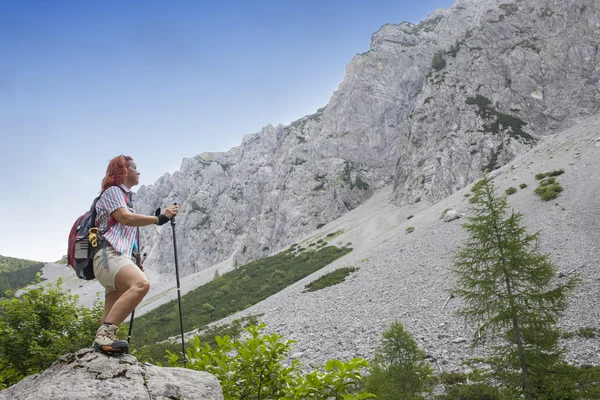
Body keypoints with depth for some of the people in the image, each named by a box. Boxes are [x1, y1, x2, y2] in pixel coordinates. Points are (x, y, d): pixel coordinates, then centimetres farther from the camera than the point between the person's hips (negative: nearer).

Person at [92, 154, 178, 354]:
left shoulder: (125, 197, 32)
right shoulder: (112, 191, 5)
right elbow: (124, 218, -12)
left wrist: (137, 261, 27)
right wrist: (160, 218, -9)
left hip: (122, 257, 10)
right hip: (109, 254, -10)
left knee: (111, 319, -2)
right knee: (141, 284, -36)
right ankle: (105, 335, -42)